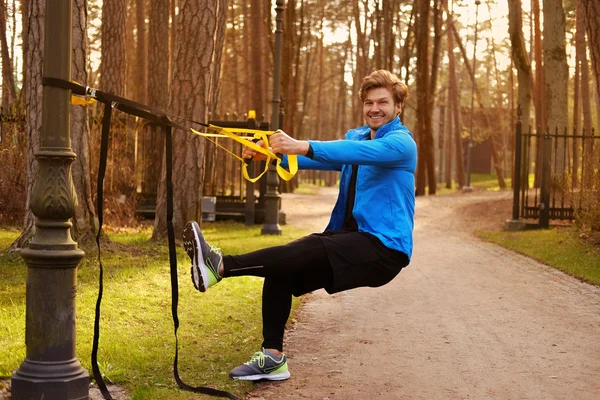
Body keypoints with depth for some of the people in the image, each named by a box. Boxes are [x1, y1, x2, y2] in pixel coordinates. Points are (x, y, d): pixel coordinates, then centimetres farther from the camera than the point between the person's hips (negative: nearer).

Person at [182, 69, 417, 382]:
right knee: (282, 266, -7)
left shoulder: (401, 142, -8)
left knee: (303, 252, -29)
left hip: (383, 248, -8)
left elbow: (361, 152, -29)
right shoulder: (356, 136, 17)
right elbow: (324, 158, 1)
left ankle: (221, 266, -32)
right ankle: (272, 358, -3)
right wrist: (273, 153, -18)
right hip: (353, 239, 8)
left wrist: (304, 146, -43)